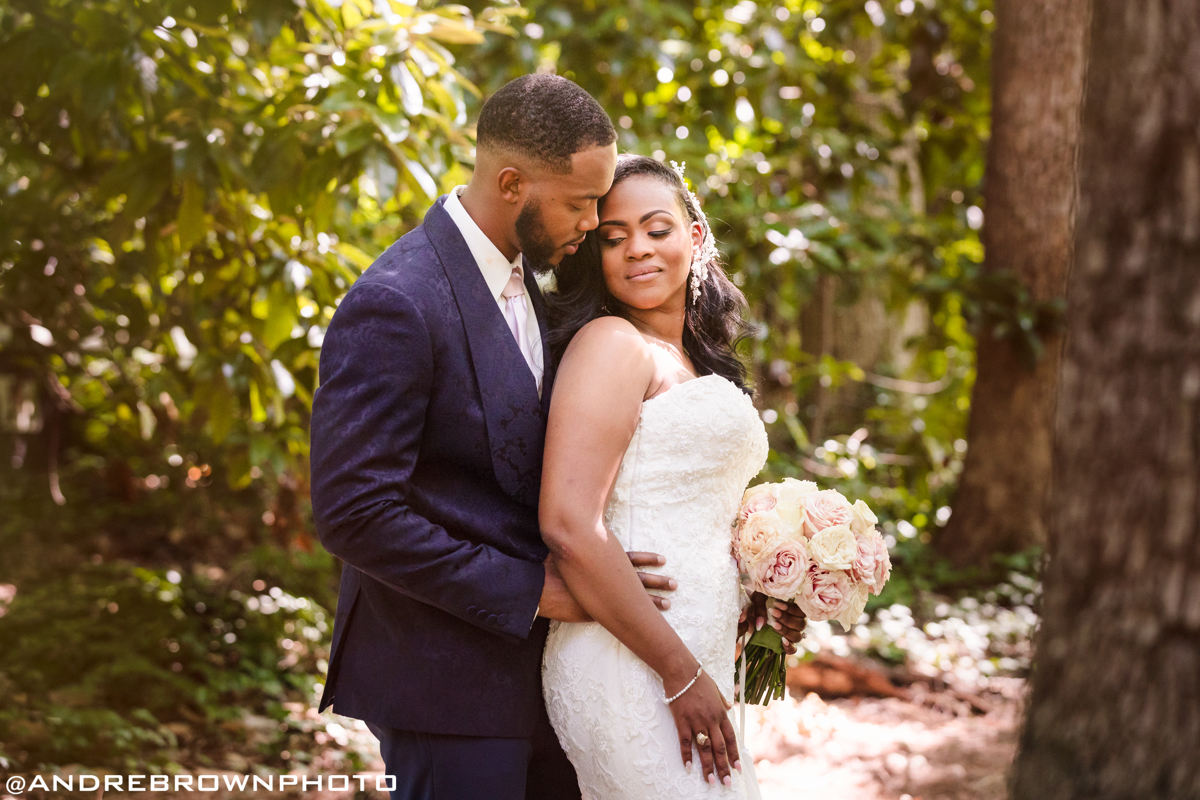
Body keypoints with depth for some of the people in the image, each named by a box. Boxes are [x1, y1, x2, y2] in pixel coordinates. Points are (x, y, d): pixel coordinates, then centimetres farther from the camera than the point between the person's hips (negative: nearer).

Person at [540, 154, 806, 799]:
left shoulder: (693, 364, 19)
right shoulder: (611, 342, -8)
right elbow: (567, 526, -19)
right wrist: (682, 674, -18)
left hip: (694, 661, 9)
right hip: (631, 671, -8)